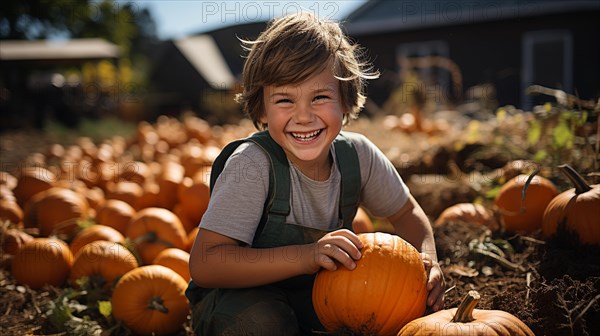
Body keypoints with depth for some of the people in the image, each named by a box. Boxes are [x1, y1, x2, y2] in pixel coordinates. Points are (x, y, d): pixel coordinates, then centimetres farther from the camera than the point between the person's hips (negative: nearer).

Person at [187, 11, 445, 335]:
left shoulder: (358, 154, -13)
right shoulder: (252, 164, -27)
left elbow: (407, 213, 5)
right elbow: (204, 263, -33)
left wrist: (427, 257, -16)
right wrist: (307, 255, -42)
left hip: (317, 290, 5)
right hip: (241, 296, -5)